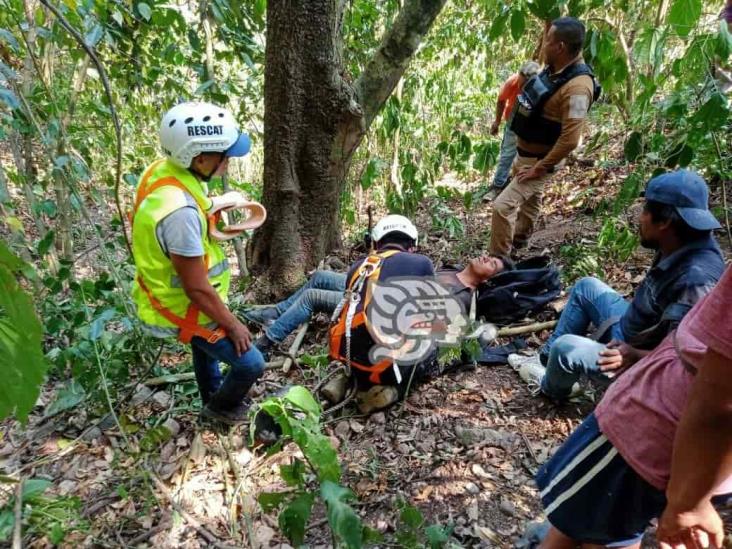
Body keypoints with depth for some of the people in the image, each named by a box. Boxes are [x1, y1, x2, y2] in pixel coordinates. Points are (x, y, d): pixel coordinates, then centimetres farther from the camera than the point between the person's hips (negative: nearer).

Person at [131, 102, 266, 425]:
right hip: (185, 308, -10)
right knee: (250, 364, 1)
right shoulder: (180, 211, -38)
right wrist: (233, 325, -16)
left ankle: (212, 395, 58)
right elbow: (197, 288, -29)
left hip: (165, 291, 10)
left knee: (205, 345, 34)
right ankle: (221, 408, 31)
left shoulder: (161, 169, -10)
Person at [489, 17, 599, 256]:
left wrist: (540, 168, -23)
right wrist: (521, 153, 16)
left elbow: (570, 140, -31)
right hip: (524, 154, 9)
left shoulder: (576, 87, -29)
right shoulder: (553, 69, 0)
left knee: (503, 206, -18)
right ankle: (519, 239, 52)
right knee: (530, 199, 29)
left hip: (538, 161, -9)